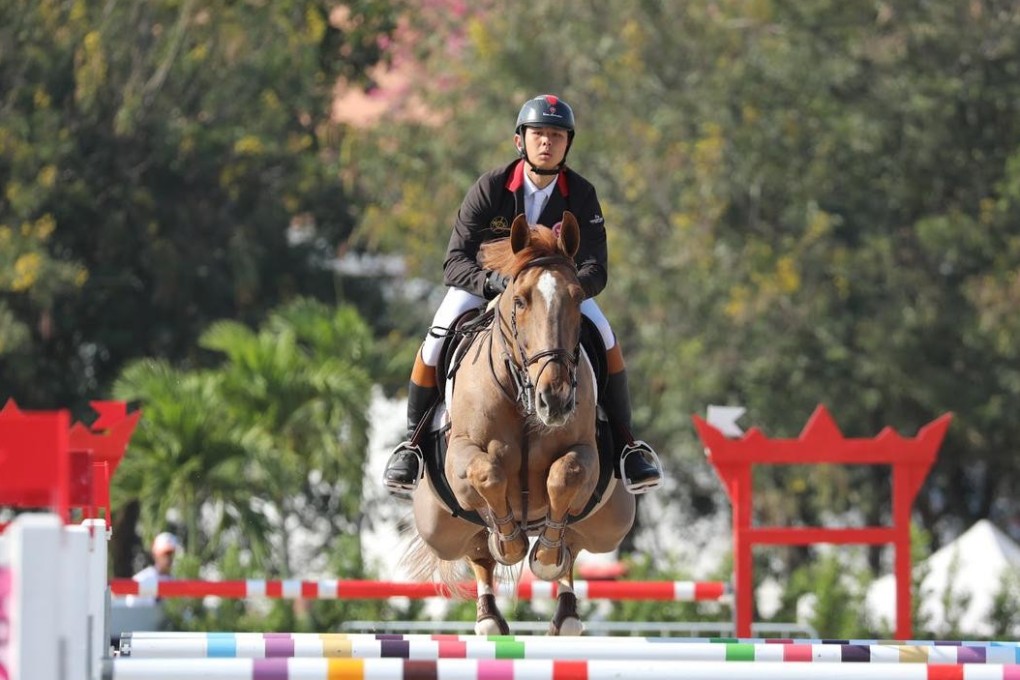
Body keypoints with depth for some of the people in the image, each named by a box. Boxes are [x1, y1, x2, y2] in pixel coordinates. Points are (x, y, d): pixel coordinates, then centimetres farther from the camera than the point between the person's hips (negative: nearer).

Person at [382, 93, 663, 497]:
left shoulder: (581, 195, -17)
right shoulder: (490, 188, -22)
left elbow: (595, 270, -22)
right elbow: (455, 263, -25)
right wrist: (491, 282, -47)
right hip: (484, 281, -1)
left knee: (604, 336, -25)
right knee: (438, 339, -28)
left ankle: (626, 444, -11)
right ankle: (413, 441, -9)